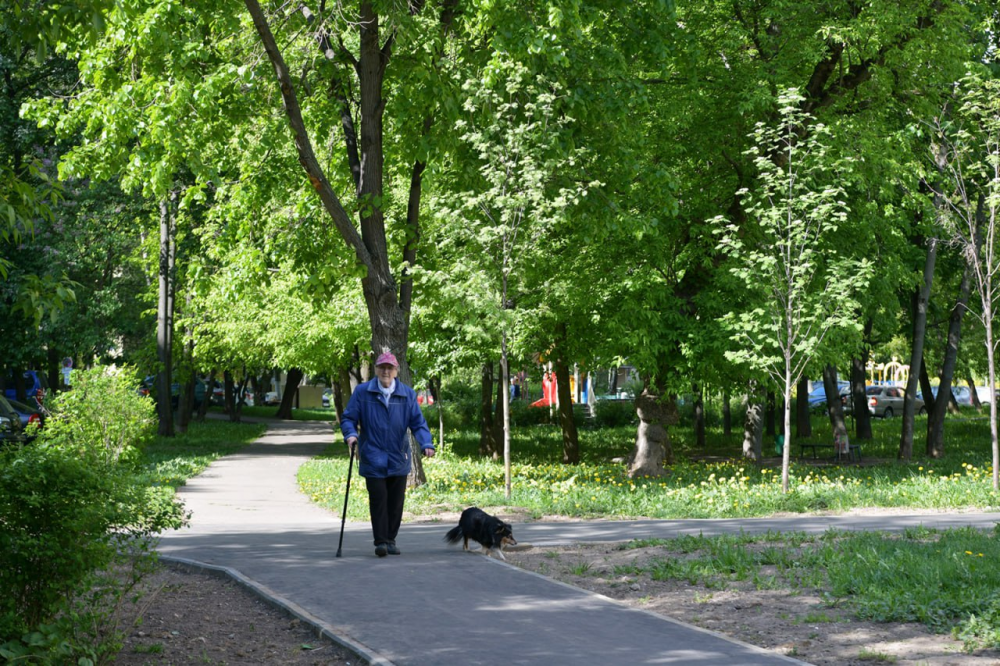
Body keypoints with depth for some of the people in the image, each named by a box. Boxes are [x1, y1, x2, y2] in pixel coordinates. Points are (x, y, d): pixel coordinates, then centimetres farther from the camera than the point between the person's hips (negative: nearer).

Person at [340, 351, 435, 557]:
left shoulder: (407, 394, 5)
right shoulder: (362, 392, 0)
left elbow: (418, 423, 2)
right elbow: (348, 418, 1)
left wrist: (426, 444, -15)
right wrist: (350, 434, -20)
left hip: (398, 460, 3)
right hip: (373, 460, -2)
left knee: (396, 502, 7)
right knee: (378, 500, -7)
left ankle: (391, 540, 19)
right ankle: (381, 541, -1)